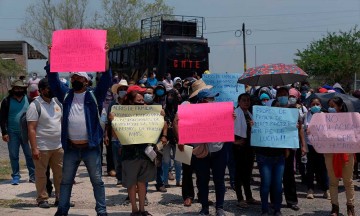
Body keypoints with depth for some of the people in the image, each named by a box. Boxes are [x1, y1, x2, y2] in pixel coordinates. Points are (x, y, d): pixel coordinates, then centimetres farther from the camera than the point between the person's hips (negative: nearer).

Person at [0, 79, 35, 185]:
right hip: (12, 133, -1)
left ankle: (33, 175, 7)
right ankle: (16, 176, 15)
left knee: (30, 155, 1)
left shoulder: (29, 100, 5)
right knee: (13, 156, 6)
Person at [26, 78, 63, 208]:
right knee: (41, 174, 3)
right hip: (42, 148, -6)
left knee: (60, 173, 9)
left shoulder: (57, 102, 9)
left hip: (58, 146, 6)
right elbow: (31, 129, -14)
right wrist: (34, 148, -20)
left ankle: (60, 198, 18)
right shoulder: (35, 106, -10)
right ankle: (42, 199, 14)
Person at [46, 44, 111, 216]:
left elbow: (106, 80, -12)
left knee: (97, 180, 5)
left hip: (91, 147, -3)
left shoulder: (94, 95, -1)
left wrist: (105, 56, -22)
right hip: (71, 148, 3)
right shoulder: (66, 95, 7)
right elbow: (53, 79, 1)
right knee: (66, 180, 12)